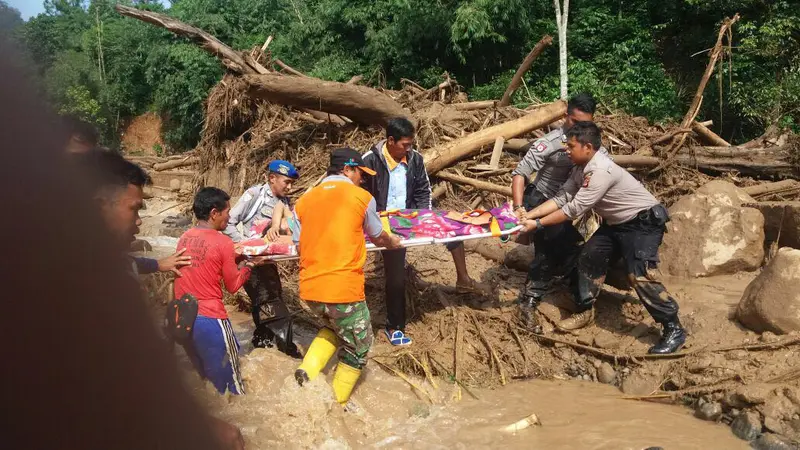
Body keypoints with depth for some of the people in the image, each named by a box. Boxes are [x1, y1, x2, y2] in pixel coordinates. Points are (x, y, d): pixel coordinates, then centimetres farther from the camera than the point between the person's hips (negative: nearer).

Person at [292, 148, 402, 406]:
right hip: (344, 288, -5)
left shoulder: (305, 200, 9)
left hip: (309, 288, 5)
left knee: (335, 327, 31)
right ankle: (337, 404, 21)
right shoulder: (362, 197, -1)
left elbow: (301, 243, 13)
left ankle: (309, 370, 11)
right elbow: (378, 238, 13)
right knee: (357, 347, 16)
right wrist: (393, 243, 35)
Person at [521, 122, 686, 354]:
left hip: (644, 222, -10)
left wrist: (537, 224, -24)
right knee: (589, 257, 10)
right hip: (617, 223, 10)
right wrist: (528, 215, -11)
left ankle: (673, 329, -11)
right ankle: (584, 311, 25)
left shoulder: (601, 171, -30)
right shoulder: (582, 169, 0)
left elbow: (574, 209, -29)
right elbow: (561, 198, -1)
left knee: (640, 275, -20)